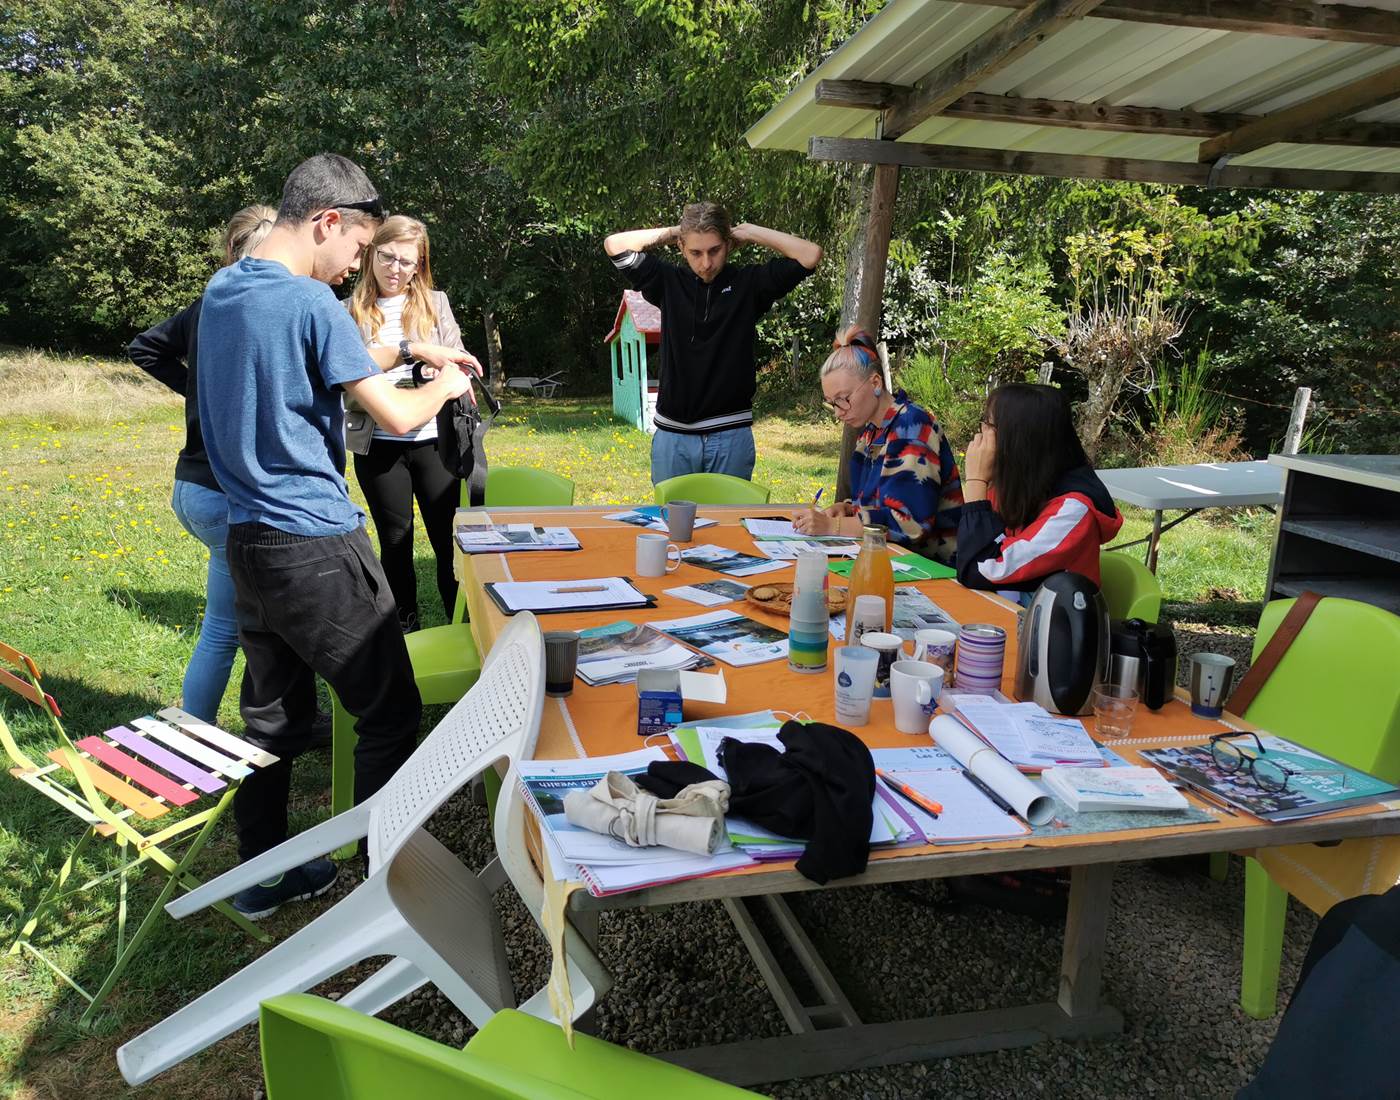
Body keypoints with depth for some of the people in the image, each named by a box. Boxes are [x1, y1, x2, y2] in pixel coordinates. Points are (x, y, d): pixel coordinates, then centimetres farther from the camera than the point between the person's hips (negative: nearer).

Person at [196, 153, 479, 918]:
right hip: (316, 547, -9)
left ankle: (262, 876, 30)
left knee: (272, 715, 18)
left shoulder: (221, 291, 11)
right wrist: (444, 386, 7)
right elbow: (398, 417, -13)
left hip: (249, 538, 9)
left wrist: (407, 350, 23)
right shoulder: (310, 301, -16)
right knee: (391, 714, 3)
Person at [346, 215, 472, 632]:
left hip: (433, 441, 0)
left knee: (450, 540, 3)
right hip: (378, 446, 0)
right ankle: (405, 633, 25)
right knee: (395, 545, 11)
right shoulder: (351, 312, 3)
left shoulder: (435, 303, 6)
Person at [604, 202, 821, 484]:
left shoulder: (748, 283, 2)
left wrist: (749, 232, -3)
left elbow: (811, 255, -6)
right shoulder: (669, 282, 6)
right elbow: (614, 245, 4)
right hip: (672, 434, 1)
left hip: (731, 436, -1)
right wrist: (671, 232, 3)